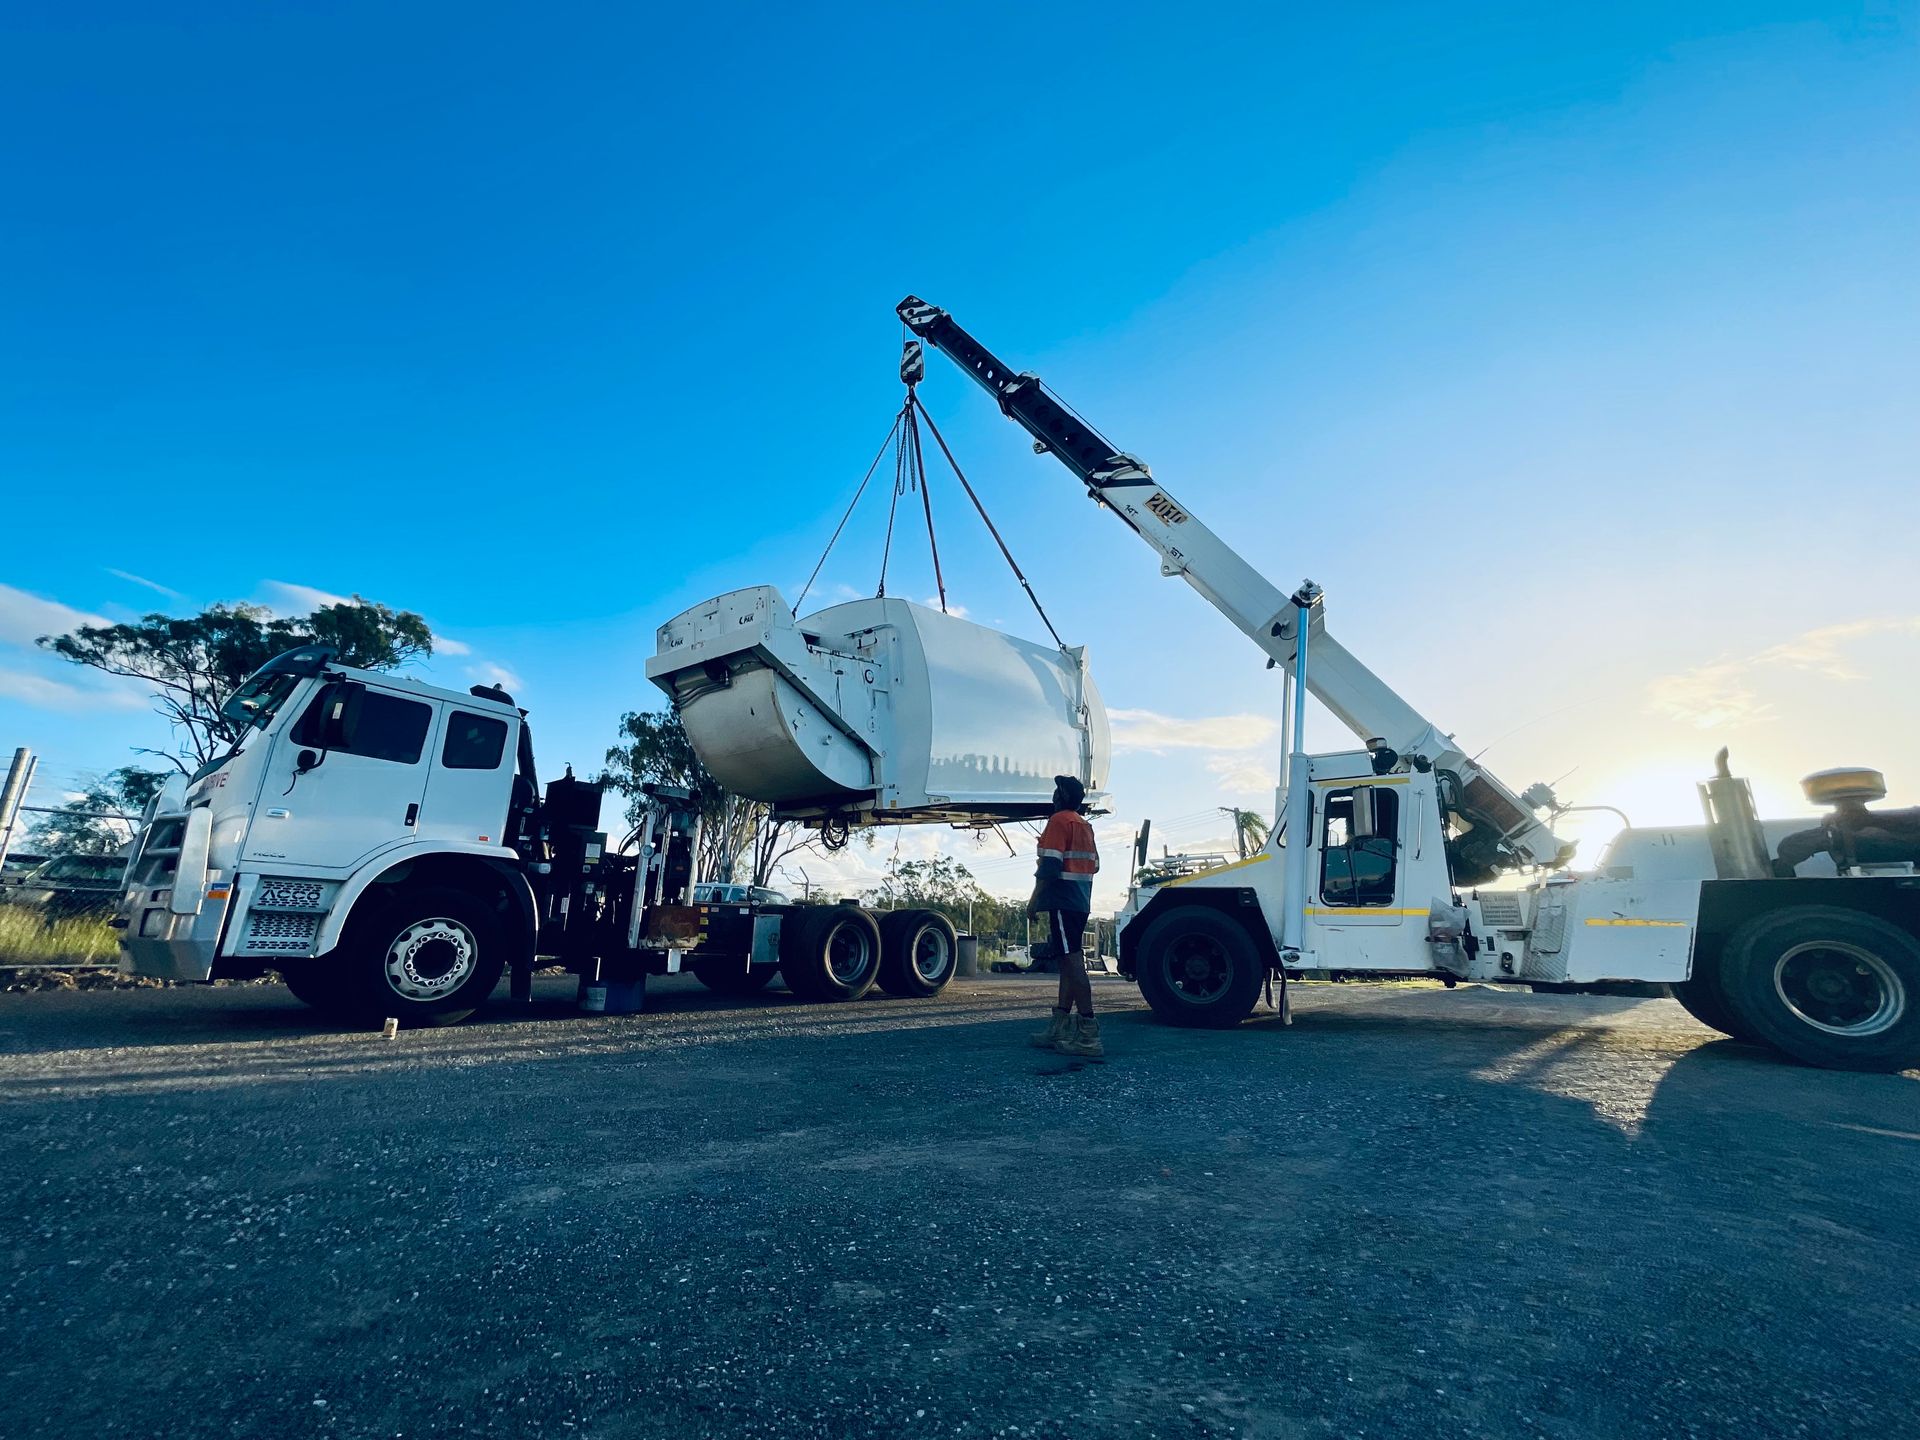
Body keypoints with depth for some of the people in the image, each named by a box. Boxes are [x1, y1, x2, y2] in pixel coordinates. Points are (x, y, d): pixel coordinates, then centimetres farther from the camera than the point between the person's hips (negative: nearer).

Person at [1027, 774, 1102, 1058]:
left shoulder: (1059, 821, -8)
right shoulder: (1085, 825, 19)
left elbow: (1050, 865, -16)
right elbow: (1094, 865, 24)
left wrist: (1034, 900, -12)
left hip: (1062, 902, -10)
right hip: (1081, 903, 10)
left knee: (1072, 961, -13)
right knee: (1069, 961, 11)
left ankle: (1089, 1033, -17)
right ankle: (1059, 1028, 16)